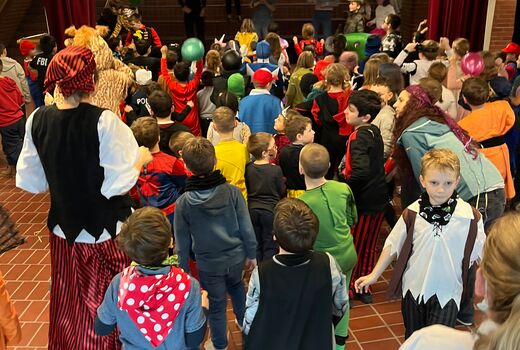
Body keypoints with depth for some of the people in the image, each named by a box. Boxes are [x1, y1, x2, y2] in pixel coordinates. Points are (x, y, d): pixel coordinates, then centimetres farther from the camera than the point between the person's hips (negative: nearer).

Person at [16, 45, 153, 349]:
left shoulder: (38, 120, -6)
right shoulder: (104, 122, -22)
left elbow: (30, 182, 1)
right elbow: (119, 185, -22)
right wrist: (141, 159, -5)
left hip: (64, 228, 5)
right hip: (107, 231, -4)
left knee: (72, 304, 24)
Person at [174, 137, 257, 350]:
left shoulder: (183, 203, -18)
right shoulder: (233, 192, -17)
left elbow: (182, 242, -8)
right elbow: (246, 228, -9)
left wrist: (183, 269, 7)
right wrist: (251, 254, 7)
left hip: (208, 264, -2)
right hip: (236, 257, 2)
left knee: (217, 304, 17)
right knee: (236, 286, 31)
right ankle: (244, 323, 51)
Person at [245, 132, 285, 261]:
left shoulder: (248, 168, -5)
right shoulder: (276, 170, -17)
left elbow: (247, 189, 5)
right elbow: (282, 192, -5)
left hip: (252, 210, 4)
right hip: (270, 210, -4)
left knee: (256, 244, 16)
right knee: (270, 246, 9)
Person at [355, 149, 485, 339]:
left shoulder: (470, 217, -15)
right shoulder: (412, 214, -10)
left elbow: (482, 254, -3)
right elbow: (393, 245, -1)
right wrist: (373, 275, 1)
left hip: (447, 293, -2)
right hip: (413, 289, 3)